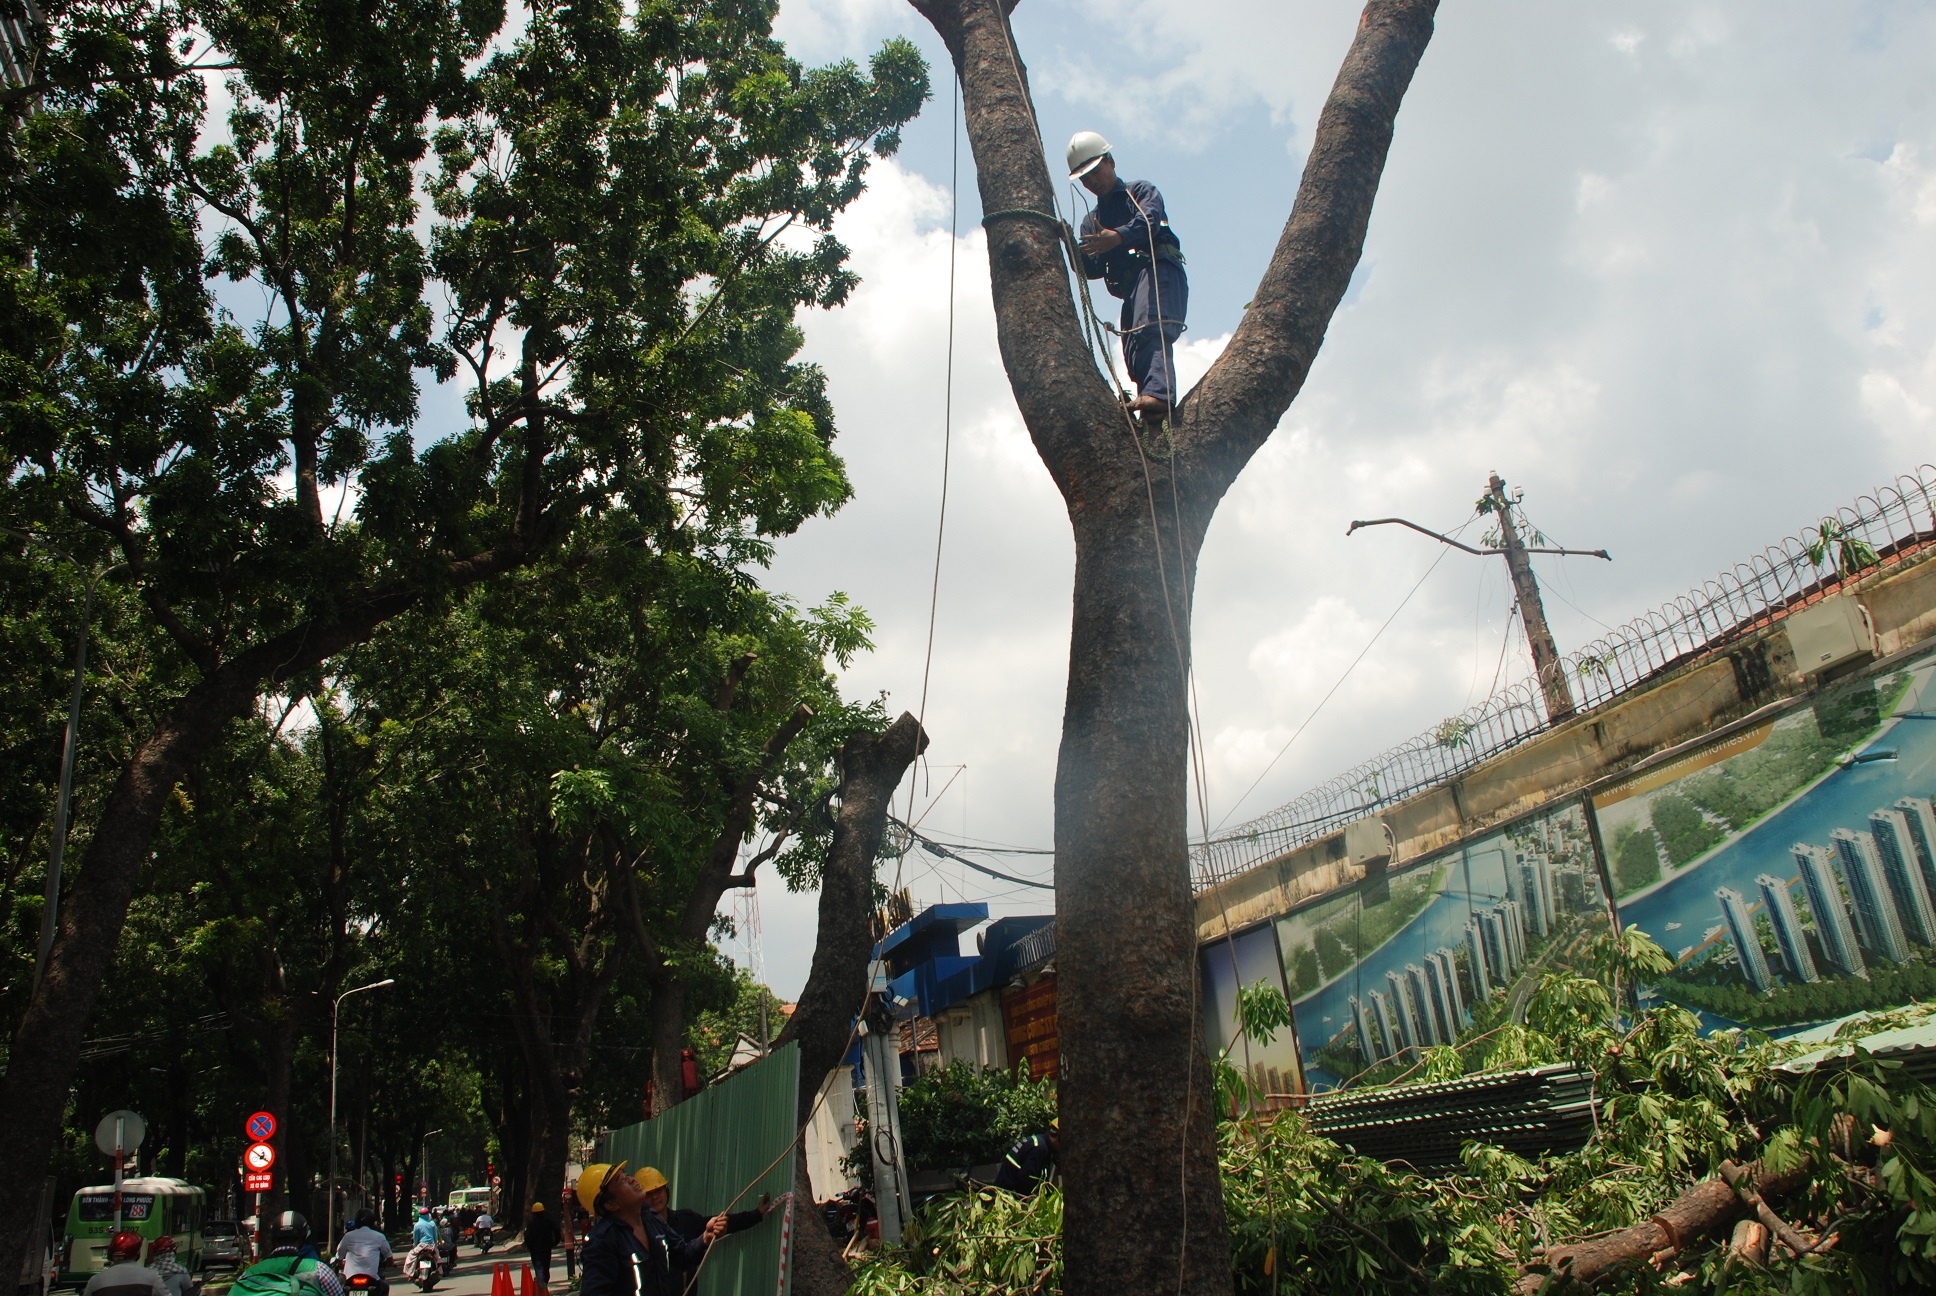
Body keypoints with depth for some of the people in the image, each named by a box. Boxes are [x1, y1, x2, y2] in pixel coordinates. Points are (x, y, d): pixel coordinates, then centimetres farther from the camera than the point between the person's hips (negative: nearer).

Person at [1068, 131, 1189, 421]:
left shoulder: (1141, 191, 15)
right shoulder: (1092, 221, 30)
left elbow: (1149, 220, -10)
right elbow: (1092, 268, 14)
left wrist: (1117, 237, -30)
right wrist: (1071, 248, -8)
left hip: (1158, 269, -7)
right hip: (1129, 286, 7)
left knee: (1149, 331, -30)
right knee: (1134, 355, -6)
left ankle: (1159, 395, -50)